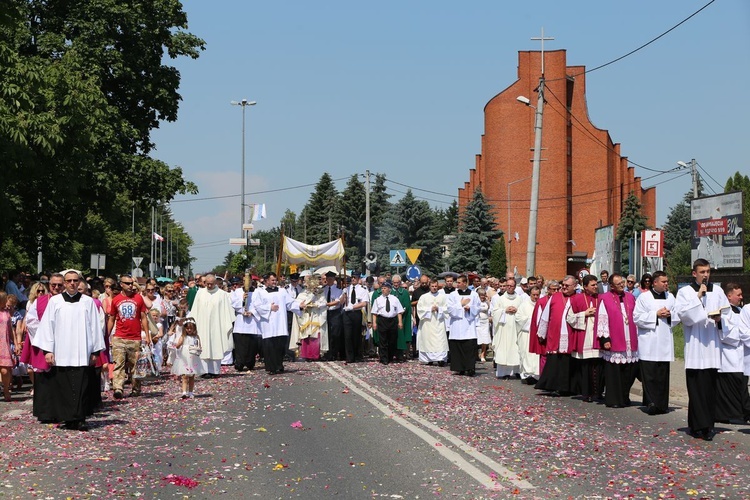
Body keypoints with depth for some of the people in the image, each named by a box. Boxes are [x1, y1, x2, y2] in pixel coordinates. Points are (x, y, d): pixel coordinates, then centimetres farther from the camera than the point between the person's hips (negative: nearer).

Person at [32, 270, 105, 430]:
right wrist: (48, 349, -2)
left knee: (81, 386, -3)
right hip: (61, 354, 0)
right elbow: (47, 325, 4)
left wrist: (95, 350, 4)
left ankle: (80, 418, 0)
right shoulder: (55, 301, 7)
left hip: (82, 354, 0)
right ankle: (68, 418, 7)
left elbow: (95, 326, 7)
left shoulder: (88, 302, 7)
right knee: (63, 386, 0)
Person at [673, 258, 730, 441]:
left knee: (710, 386, 4)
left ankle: (707, 425, 9)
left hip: (712, 345, 3)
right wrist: (698, 297, -12)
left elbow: (728, 311, 12)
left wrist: (720, 317, -9)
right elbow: (680, 313, -9)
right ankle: (699, 426, -3)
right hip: (694, 345, -3)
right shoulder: (685, 292, 3)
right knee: (696, 387, -5)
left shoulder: (717, 291, 12)